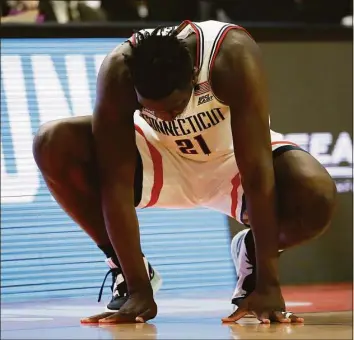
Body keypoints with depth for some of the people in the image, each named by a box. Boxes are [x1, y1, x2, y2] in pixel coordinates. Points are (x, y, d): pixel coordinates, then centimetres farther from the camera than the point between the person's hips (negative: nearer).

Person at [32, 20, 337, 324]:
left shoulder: (233, 56, -36)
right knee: (53, 145, -25)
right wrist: (138, 291, -34)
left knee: (318, 197, -33)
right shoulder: (118, 72, -32)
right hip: (161, 157, 2)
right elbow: (116, 183, -31)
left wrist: (268, 285, -40)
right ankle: (128, 272, -5)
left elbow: (257, 173, -38)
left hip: (232, 160, -1)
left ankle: (252, 254, 2)